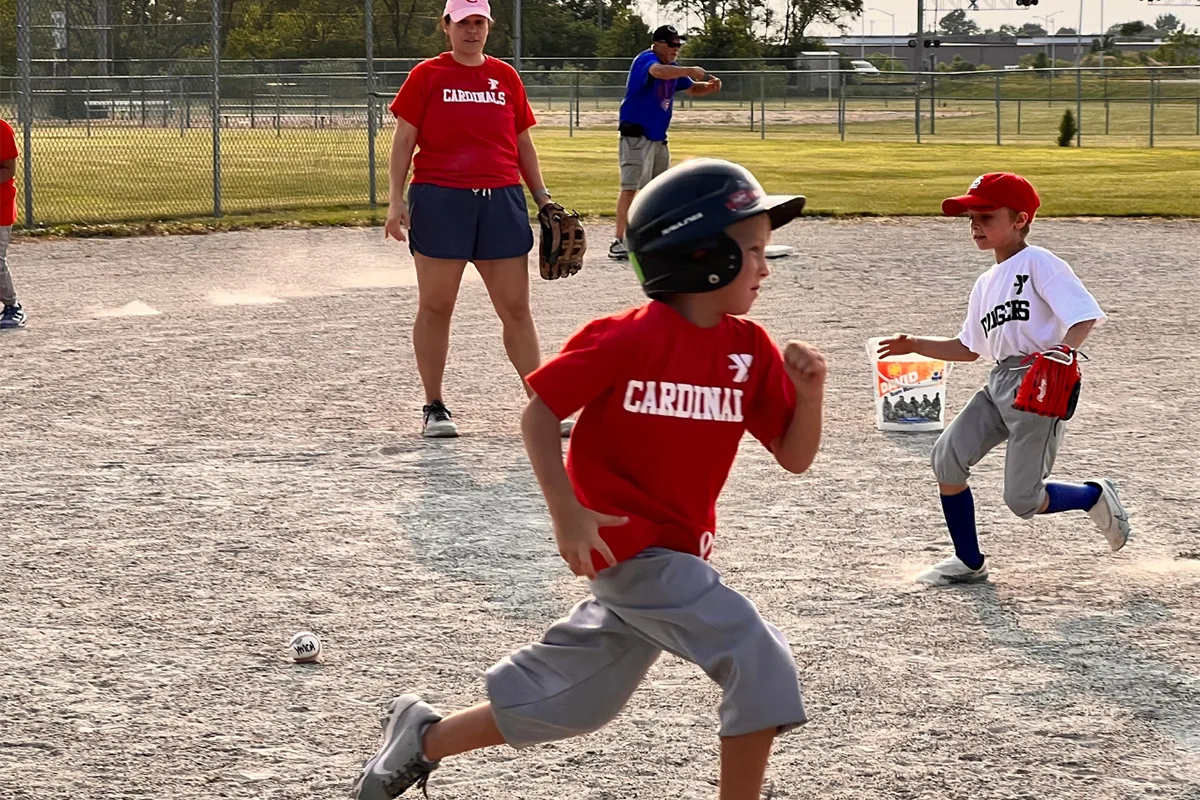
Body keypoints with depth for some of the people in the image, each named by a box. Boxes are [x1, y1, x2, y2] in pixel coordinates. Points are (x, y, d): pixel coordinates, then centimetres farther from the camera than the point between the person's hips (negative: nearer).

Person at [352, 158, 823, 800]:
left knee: (564, 704, 18)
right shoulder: (626, 340, -16)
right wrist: (566, 512, -17)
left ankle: (425, 737, 38)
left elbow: (795, 457, 4)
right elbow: (539, 414, -9)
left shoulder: (751, 350, 2)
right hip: (627, 543, -7)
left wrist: (809, 390, -14)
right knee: (760, 662, -17)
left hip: (676, 551, 8)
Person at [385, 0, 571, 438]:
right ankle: (434, 407, 12)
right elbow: (403, 140, 1)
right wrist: (397, 199, -7)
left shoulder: (506, 77, 12)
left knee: (516, 308, 3)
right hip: (439, 200, -3)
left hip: (501, 201, 3)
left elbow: (523, 143, 18)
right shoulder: (427, 75, 2)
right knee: (435, 306, 3)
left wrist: (542, 197, 13)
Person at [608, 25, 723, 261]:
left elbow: (692, 89, 23)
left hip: (659, 138, 9)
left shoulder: (673, 68, 12)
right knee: (630, 187, -15)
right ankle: (618, 243, -18)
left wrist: (709, 87, 2)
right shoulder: (646, 59, -15)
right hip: (636, 136, -9)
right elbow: (659, 72, -38)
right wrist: (690, 71, -37)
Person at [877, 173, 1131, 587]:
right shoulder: (986, 284, 19)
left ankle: (1096, 496, 21)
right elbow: (969, 348, 26)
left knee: (1023, 499, -8)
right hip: (999, 384, 8)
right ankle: (969, 561, 5)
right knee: (948, 455, -8)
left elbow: (1084, 316, -18)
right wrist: (915, 346, 19)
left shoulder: (1038, 263, -8)